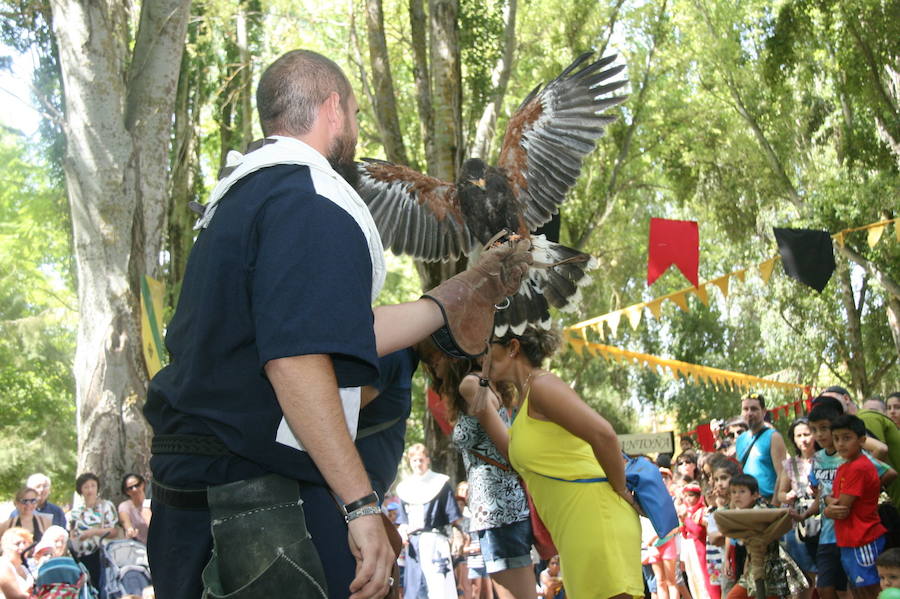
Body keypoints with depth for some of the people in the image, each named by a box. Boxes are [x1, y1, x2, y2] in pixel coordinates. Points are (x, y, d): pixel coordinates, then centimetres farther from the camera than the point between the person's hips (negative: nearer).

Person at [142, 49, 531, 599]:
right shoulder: (314, 203, -13)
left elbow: (343, 336, 17)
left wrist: (452, 301, 27)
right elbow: (297, 361, -25)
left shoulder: (241, 197, 17)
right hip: (263, 490, -10)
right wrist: (361, 505, -26)